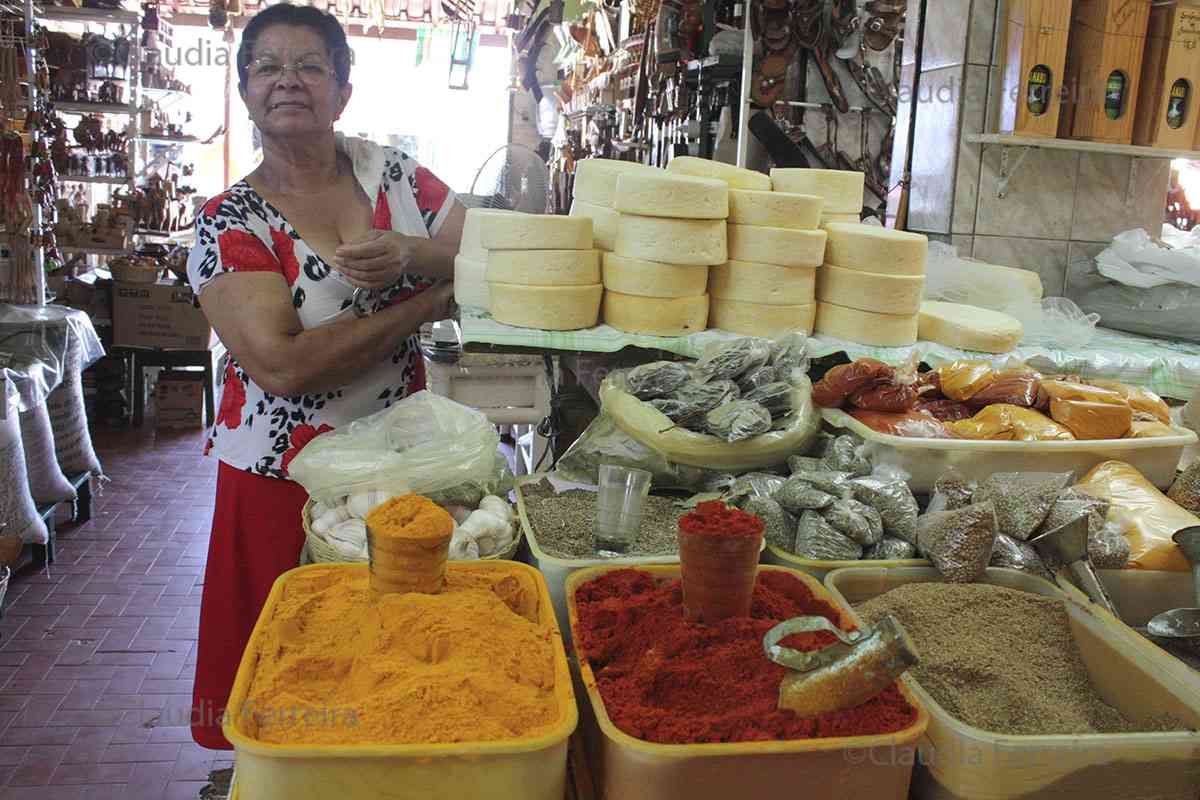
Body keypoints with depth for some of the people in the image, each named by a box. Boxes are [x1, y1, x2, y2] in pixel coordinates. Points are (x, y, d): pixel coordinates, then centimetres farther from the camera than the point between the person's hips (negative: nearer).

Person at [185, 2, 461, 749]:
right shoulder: (230, 222, -9)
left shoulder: (394, 174, 1)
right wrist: (428, 302, -18)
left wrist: (409, 254, -21)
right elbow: (281, 365, -21)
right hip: (287, 477, -2)